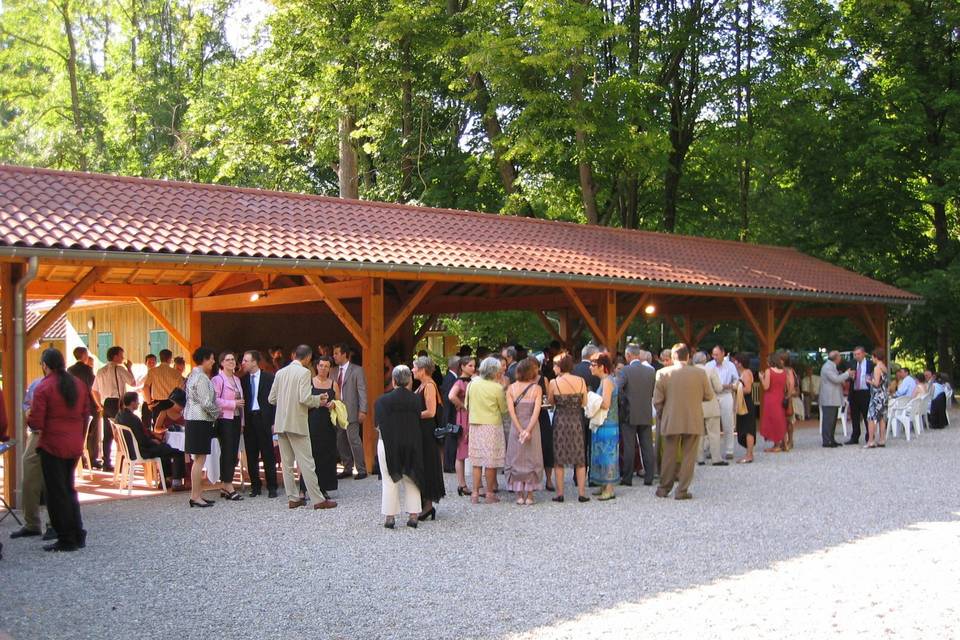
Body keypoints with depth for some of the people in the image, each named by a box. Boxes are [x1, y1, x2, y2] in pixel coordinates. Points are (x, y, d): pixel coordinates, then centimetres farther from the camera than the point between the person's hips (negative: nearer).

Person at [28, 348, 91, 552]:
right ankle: (78, 535, 20)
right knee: (68, 490, 19)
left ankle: (66, 539, 6)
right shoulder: (79, 385, 5)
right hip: (74, 446, 6)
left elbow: (35, 423, -16)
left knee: (56, 493, 3)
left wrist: (29, 418, 6)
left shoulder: (43, 388, -13)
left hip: (52, 447, -6)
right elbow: (86, 415, 10)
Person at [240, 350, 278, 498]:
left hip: (264, 419, -4)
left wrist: (274, 422, -8)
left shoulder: (269, 378, -2)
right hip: (248, 420, 4)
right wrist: (242, 421, 0)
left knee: (268, 455, 0)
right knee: (251, 456, 6)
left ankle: (271, 487, 5)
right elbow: (242, 400, 9)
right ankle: (255, 486, 15)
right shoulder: (243, 379, 9)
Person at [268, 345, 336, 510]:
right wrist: (318, 400, 0)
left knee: (287, 463, 10)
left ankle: (292, 498, 13)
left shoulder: (280, 372, 9)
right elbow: (305, 398, -18)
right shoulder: (304, 372, -9)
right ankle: (318, 499, -2)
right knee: (306, 462, -4)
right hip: (297, 423, -6)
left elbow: (271, 399, 10)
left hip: (281, 423, 6)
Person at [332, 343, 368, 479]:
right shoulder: (335, 372, 14)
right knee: (341, 442, 7)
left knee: (354, 440, -8)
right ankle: (347, 469, 18)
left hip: (351, 412, -6)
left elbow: (362, 391, -7)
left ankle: (361, 470, 1)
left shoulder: (357, 371, -2)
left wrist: (362, 411, -13)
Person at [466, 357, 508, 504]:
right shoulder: (497, 388, -13)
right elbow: (504, 409, -2)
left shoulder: (472, 384, -1)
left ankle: (475, 493, 10)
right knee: (491, 462, 3)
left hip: (475, 425, 4)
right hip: (492, 425, -4)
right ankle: (490, 494, 8)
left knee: (477, 460, 10)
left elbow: (467, 405, 9)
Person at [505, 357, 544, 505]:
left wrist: (520, 430, -11)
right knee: (531, 460, 8)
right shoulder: (536, 388, -6)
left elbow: (511, 411, -9)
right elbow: (536, 411, -15)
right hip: (532, 426, -1)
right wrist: (528, 430, -14)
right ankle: (529, 496, 8)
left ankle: (519, 495, 9)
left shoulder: (511, 388, -1)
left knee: (516, 460, 9)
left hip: (515, 428, 1)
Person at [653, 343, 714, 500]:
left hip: (671, 422, 1)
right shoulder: (700, 373, -7)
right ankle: (682, 490, 9)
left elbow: (657, 400, -6)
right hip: (694, 422, -1)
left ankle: (664, 488, 22)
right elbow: (709, 395, 3)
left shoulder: (663, 373, -8)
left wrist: (661, 416, 11)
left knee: (669, 455, 13)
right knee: (688, 456, 8)